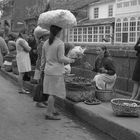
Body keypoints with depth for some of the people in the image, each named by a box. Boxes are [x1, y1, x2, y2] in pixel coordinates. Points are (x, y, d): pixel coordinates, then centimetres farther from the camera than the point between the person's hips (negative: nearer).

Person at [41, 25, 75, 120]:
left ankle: (52, 109, 28)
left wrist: (42, 67, 25)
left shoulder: (46, 43, 7)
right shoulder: (60, 43, -14)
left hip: (48, 70, 8)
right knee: (54, 92, -3)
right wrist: (70, 60, 2)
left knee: (52, 91, 17)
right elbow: (61, 59, -15)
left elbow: (43, 57, 13)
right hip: (56, 71, -8)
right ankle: (49, 114, 0)